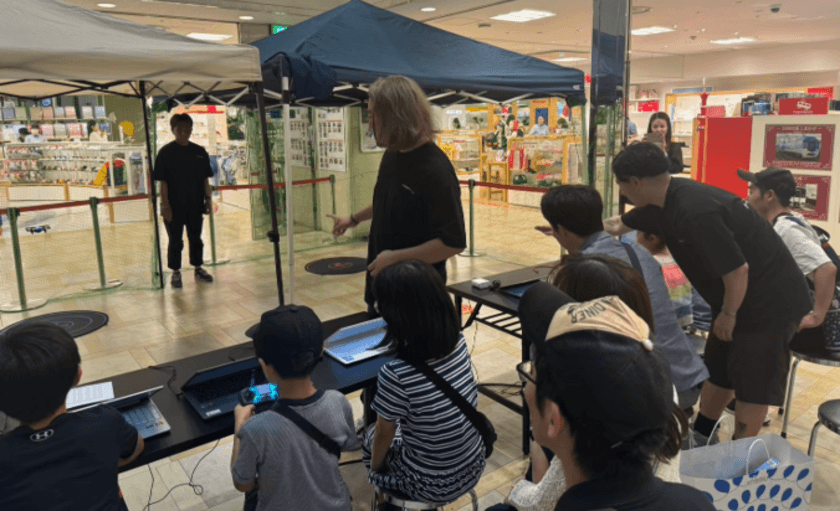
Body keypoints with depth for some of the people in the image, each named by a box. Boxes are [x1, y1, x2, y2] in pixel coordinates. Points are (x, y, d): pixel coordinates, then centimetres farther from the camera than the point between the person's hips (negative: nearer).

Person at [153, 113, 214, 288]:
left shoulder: (200, 152, 4)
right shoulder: (166, 152, -6)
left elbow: (205, 179, 9)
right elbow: (162, 181, -8)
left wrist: (208, 198, 4)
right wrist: (165, 205, -11)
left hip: (195, 204, 3)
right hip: (174, 206, -3)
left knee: (196, 238, 14)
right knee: (175, 241, 7)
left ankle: (198, 269, 28)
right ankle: (176, 273, 19)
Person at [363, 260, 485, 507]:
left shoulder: (395, 375, -32)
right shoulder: (459, 344, -17)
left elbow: (383, 435, -13)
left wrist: (375, 464, 5)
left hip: (432, 487, -5)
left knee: (370, 437, 23)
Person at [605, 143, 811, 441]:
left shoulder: (695, 211, -33)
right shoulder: (664, 202, -2)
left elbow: (737, 270, -29)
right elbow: (618, 225, 16)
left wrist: (729, 314, -12)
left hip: (770, 300, -9)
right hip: (739, 298, 9)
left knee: (753, 384, 5)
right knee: (717, 371, 19)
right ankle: (698, 440, 34)